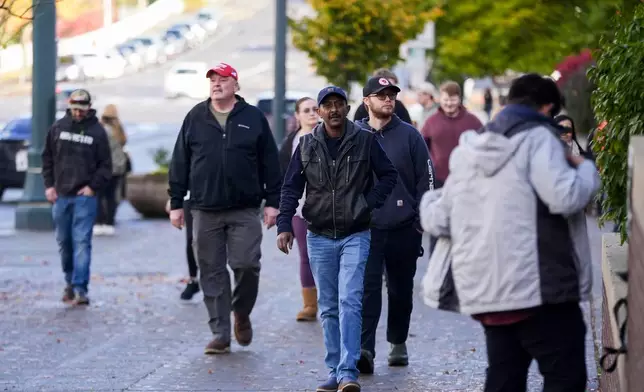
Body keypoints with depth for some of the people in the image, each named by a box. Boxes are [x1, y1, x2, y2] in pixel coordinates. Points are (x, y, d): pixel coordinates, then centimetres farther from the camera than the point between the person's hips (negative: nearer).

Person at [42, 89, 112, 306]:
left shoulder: (97, 131, -2)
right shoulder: (58, 127, 5)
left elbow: (105, 165, 2)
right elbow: (47, 157, 13)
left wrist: (93, 186, -7)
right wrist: (49, 184, 5)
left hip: (85, 196, -3)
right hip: (60, 195, 3)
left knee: (82, 242, -11)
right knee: (64, 242, 11)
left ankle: (80, 288, -15)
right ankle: (70, 283, 26)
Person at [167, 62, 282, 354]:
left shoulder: (253, 118, 5)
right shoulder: (195, 118, 9)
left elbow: (270, 163, 6)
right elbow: (180, 163, 10)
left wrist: (272, 201, 1)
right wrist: (176, 202, 6)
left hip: (245, 210, -2)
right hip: (205, 211, 2)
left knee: (246, 265, -9)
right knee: (212, 273, 2)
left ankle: (242, 314, 18)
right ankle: (220, 334, 7)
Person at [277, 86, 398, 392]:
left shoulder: (365, 141, -2)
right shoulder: (307, 145, 4)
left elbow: (388, 175, 7)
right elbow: (291, 187, 5)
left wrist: (370, 203, -6)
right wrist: (284, 226, -4)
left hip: (355, 236, -3)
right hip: (319, 237, 3)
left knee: (350, 302, -14)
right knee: (328, 308, 8)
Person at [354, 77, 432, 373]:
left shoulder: (409, 135, 2)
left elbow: (425, 179, 3)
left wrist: (421, 220, -3)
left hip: (404, 229, 1)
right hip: (366, 227, -1)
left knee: (401, 290, 12)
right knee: (367, 287, -13)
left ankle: (398, 344, 28)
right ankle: (365, 349, -19)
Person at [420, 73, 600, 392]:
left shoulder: (469, 150, 17)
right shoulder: (537, 138, -5)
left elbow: (438, 221, 20)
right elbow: (565, 197, -18)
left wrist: (428, 201, 42)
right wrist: (586, 168, 1)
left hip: (485, 291, 7)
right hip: (538, 287, -7)